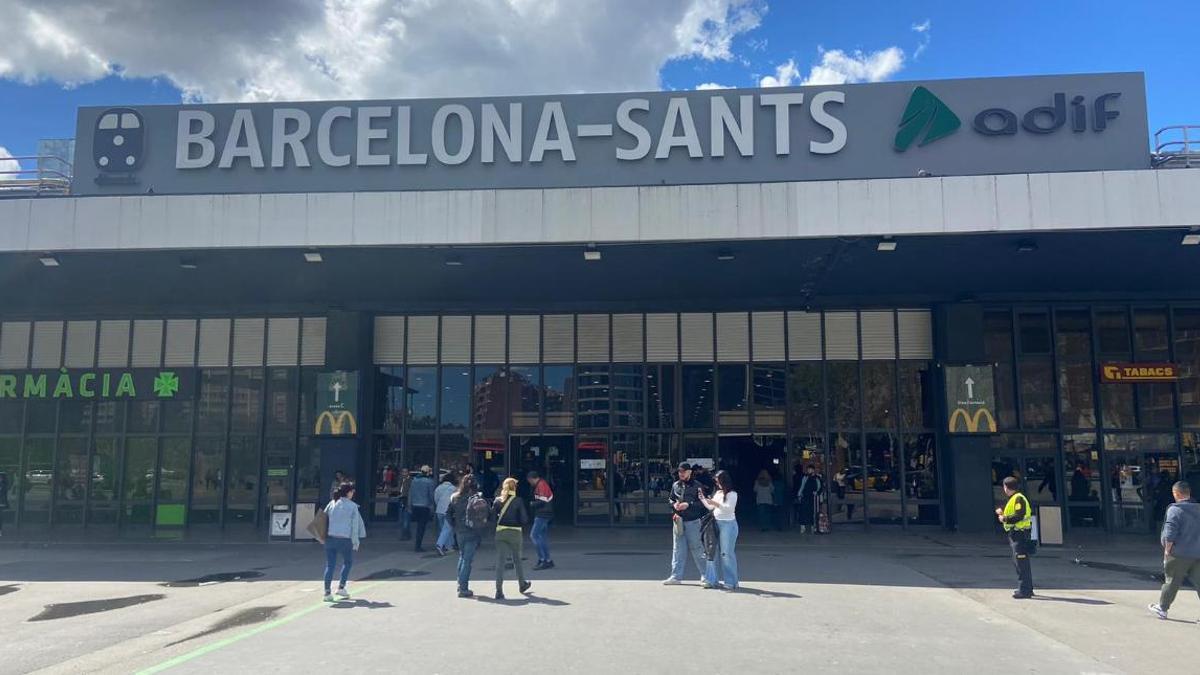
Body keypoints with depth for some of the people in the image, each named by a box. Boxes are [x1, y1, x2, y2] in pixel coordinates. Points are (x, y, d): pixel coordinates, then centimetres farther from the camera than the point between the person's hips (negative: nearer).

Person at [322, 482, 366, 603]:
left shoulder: (332, 503, 6)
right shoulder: (352, 506, -4)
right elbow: (355, 525, -4)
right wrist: (355, 542, 1)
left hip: (330, 537, 3)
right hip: (345, 539, -3)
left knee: (330, 565, 8)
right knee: (348, 562, 20)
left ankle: (327, 592, 6)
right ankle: (341, 587, 16)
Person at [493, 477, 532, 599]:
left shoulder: (498, 500, 0)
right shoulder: (518, 501, -8)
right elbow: (525, 519, -8)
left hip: (500, 533, 1)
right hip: (515, 533, -1)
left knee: (500, 561, 0)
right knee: (517, 559, 17)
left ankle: (499, 591, -8)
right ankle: (522, 584, 35)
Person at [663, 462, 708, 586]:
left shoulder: (696, 486, -5)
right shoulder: (675, 485, 10)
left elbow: (703, 503, -8)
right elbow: (670, 499, 19)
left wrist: (689, 505, -19)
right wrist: (674, 504, -3)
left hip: (692, 521, -5)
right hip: (678, 521, 5)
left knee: (696, 548, 1)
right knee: (678, 549, 7)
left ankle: (705, 574, 15)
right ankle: (676, 576, 12)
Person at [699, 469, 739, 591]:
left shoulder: (732, 494, -6)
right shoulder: (717, 493, 13)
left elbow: (729, 508, -17)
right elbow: (710, 507, 17)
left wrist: (715, 503, -20)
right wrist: (703, 499, 4)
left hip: (728, 524, -7)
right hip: (716, 523, 7)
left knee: (727, 553, -5)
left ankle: (731, 582, 2)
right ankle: (711, 579, 12)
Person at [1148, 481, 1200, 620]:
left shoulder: (1174, 509, -14)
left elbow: (1170, 534, -18)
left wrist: (1167, 550, -6)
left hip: (1179, 555, -5)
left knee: (1171, 582, 7)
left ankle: (1162, 608, 20)